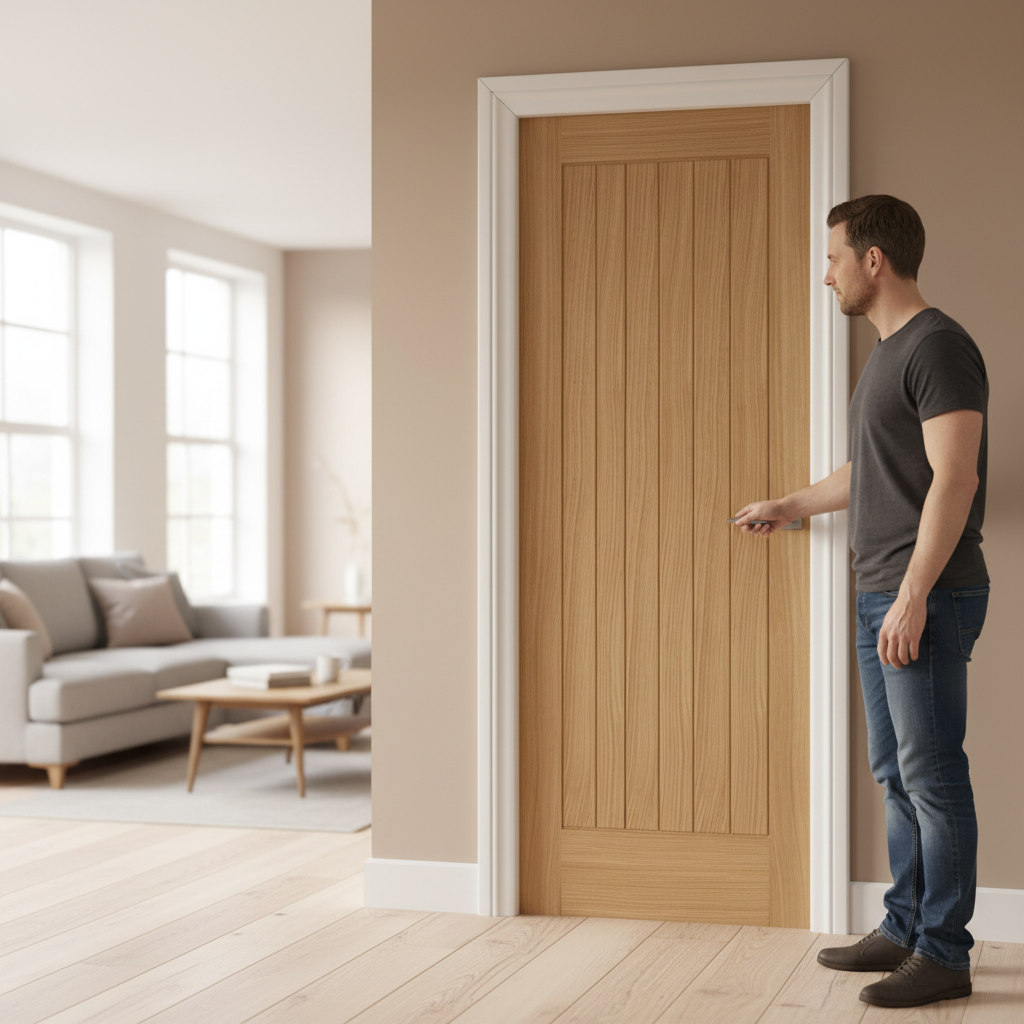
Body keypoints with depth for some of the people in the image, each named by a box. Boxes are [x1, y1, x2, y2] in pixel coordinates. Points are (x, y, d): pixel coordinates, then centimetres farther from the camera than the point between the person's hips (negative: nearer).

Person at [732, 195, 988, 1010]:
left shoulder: (939, 346, -12)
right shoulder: (888, 354, 18)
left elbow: (954, 479, -20)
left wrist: (914, 596, -23)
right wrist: (786, 507, 40)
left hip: (927, 602, -10)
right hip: (882, 599, 10)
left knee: (933, 776, -4)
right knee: (897, 775, 14)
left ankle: (944, 954, 3)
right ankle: (904, 931, 23)